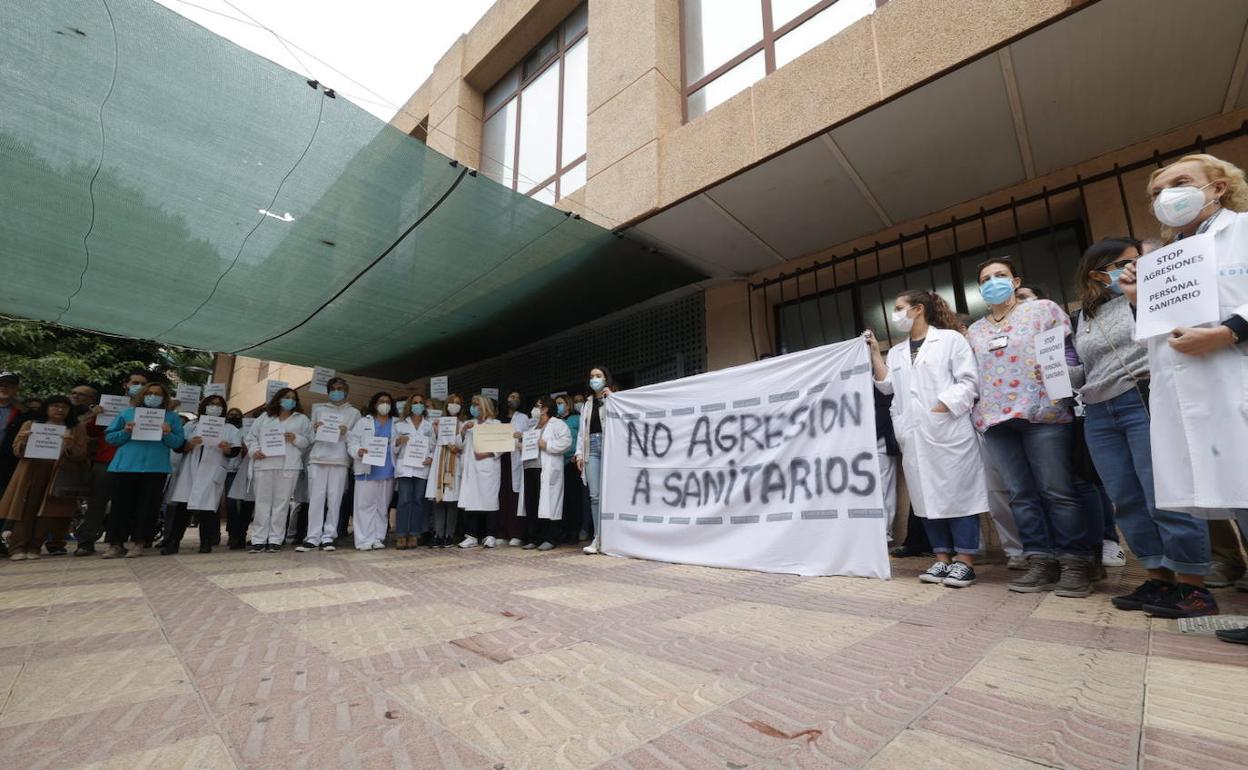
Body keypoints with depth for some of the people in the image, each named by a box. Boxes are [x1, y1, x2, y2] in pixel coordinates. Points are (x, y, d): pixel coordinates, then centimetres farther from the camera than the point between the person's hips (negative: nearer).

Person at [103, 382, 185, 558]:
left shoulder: (172, 416, 9)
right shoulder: (128, 412, 12)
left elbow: (179, 443, 4)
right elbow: (109, 437, 11)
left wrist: (168, 434, -16)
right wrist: (125, 432, -9)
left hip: (156, 467, -1)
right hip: (126, 465, 1)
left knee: (148, 505, 1)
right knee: (121, 505, 4)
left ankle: (138, 542, 8)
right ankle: (116, 543, 12)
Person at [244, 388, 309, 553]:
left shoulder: (302, 419, 15)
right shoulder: (264, 417, 19)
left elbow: (309, 441, 9)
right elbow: (251, 436, 14)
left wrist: (296, 439, -9)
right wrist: (254, 450, -3)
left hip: (288, 466, -1)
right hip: (264, 464, 2)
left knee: (281, 502, -2)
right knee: (262, 502, 2)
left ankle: (275, 540, 3)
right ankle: (258, 540, 7)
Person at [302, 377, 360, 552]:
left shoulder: (354, 412, 13)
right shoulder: (319, 409, 18)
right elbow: (310, 436, 17)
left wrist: (346, 433, -9)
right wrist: (316, 430, -4)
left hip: (340, 460, -1)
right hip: (318, 458, 1)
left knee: (334, 500, -3)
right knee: (316, 498, -3)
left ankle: (328, 538, 2)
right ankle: (312, 538, 1)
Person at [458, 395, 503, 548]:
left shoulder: (496, 423, 9)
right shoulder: (468, 423, 22)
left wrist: (487, 454, -12)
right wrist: (463, 430, 0)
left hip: (488, 466, -3)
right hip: (471, 467, 4)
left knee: (489, 499, -5)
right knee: (471, 499, -1)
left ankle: (490, 536, 0)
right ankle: (472, 536, 3)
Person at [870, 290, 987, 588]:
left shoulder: (950, 339, 3)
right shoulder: (896, 352, 19)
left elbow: (967, 381, -4)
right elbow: (887, 386, 9)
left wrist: (940, 409, -15)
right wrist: (875, 353, 5)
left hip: (949, 429, -5)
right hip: (914, 434, 5)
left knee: (957, 492, -2)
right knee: (927, 495, 6)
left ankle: (964, 561, 6)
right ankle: (942, 558, 14)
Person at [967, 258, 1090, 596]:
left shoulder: (1044, 309, 8)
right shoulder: (974, 331, 18)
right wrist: (976, 409, 8)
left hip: (1042, 412, -4)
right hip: (995, 419, 4)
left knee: (1056, 491, -3)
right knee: (1021, 494, 5)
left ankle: (1075, 562, 8)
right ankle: (1041, 561, 12)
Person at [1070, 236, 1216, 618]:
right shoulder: (1085, 315, 18)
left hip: (1147, 401, -4)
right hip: (1099, 416, 5)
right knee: (1128, 503, 5)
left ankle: (1194, 588, 4)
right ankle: (1160, 579, 15)